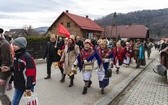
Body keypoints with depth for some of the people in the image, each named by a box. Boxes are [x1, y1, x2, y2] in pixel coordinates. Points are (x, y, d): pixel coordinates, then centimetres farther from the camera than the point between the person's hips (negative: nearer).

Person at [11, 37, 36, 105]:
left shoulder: (27, 57, -22)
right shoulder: (16, 56, 3)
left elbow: (31, 74, -22)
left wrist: (28, 88, -20)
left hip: (27, 85, -7)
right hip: (18, 85, 7)